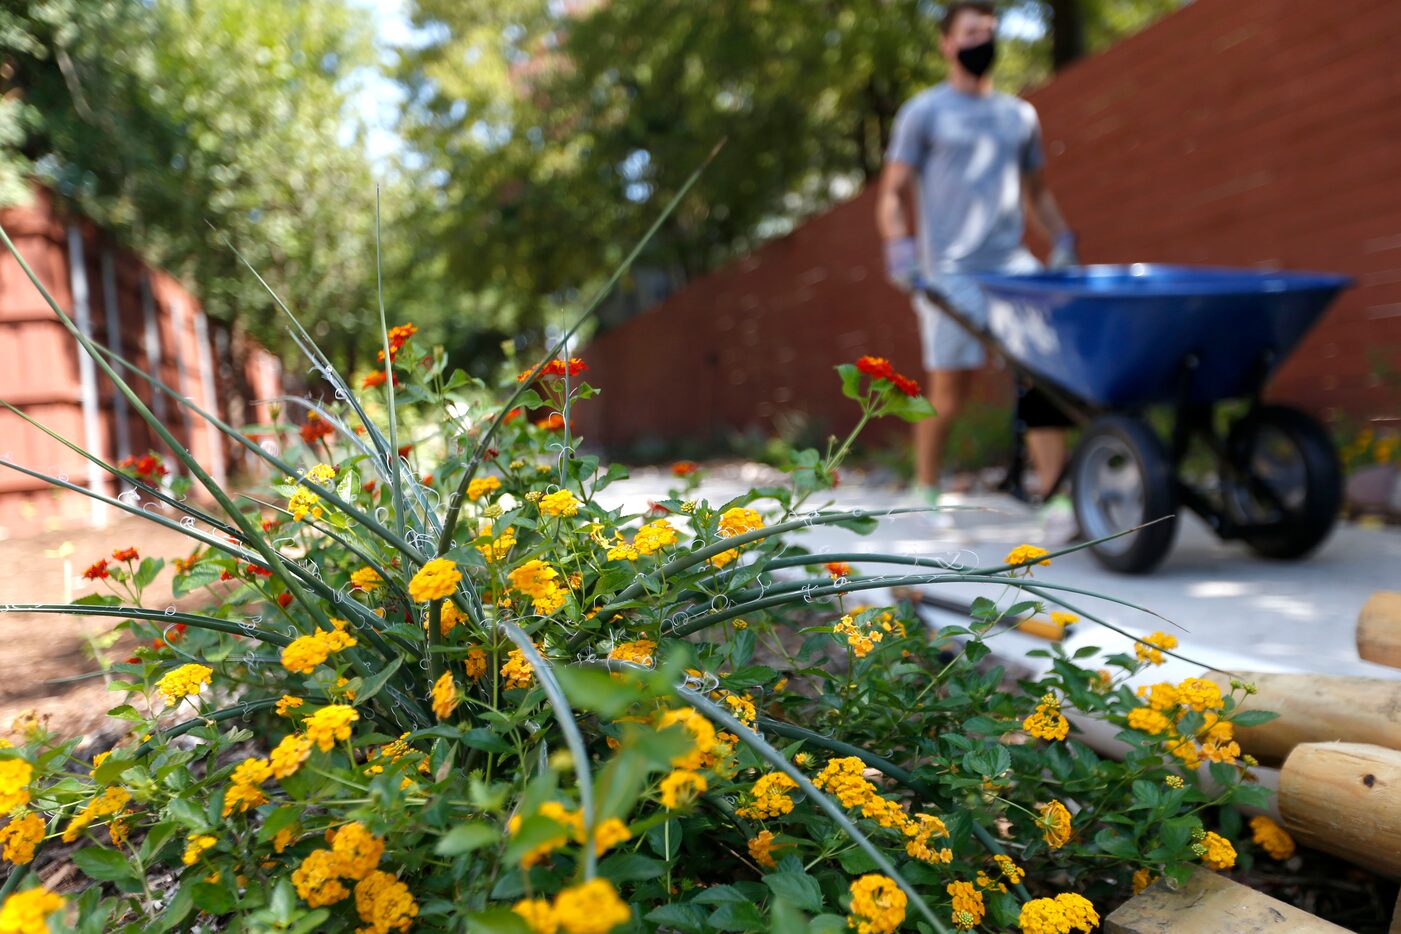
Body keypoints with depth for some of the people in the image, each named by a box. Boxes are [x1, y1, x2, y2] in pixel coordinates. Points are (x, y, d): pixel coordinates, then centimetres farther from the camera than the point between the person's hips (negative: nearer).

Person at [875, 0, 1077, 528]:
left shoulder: (1020, 115, 19)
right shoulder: (923, 112, 5)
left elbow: (1037, 192, 26)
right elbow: (892, 193, 0)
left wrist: (1063, 242, 13)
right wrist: (900, 250, -15)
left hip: (1014, 265, 5)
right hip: (950, 272, -4)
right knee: (949, 392, -1)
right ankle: (926, 494, 18)